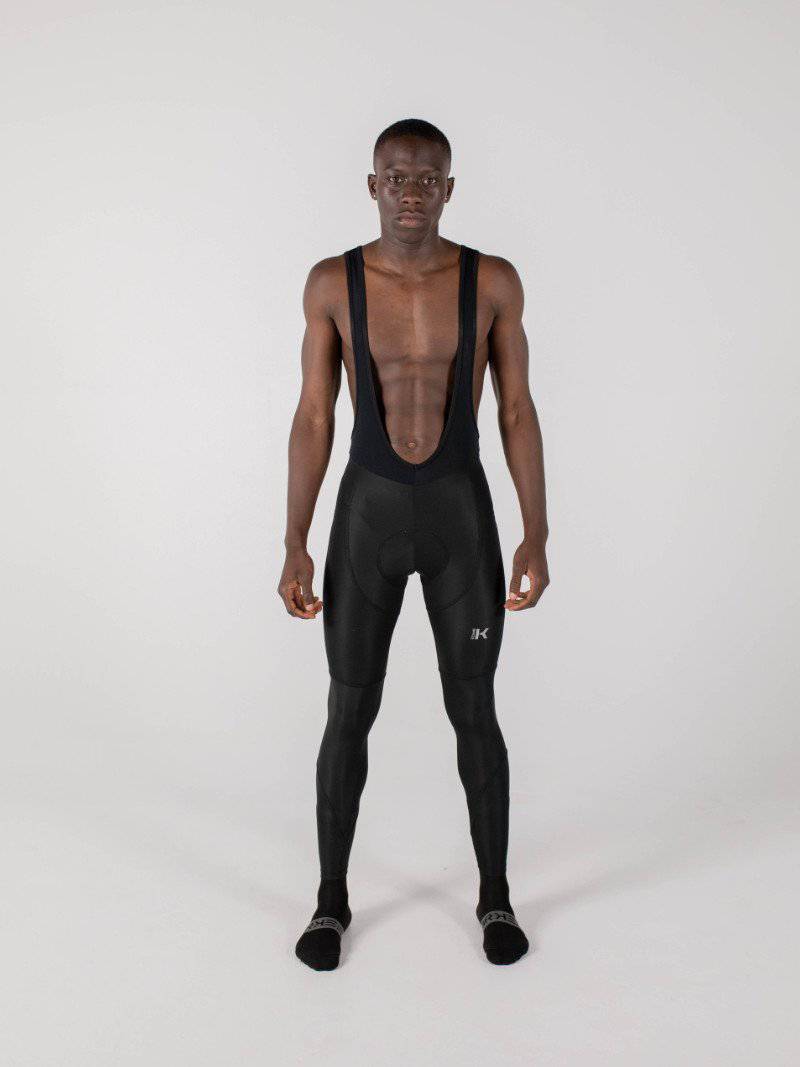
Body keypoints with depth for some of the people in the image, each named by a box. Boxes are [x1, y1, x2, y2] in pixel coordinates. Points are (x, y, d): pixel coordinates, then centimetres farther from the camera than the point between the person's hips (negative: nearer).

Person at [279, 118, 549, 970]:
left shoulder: (493, 280, -2)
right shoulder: (332, 282, -2)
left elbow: (518, 413, 0)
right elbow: (313, 420, -1)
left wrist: (536, 538, -5)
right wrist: (294, 549, -5)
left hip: (463, 515, 0)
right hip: (367, 514, 0)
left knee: (474, 714, 7)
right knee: (348, 716, 5)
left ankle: (494, 895, 28)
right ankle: (332, 898, 26)